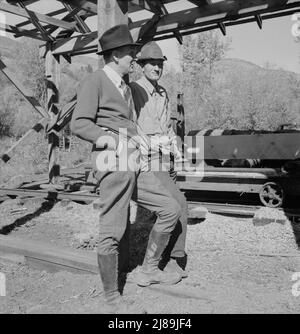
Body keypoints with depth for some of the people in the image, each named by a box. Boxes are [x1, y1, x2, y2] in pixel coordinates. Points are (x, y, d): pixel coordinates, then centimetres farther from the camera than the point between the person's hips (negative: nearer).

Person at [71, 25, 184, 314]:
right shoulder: (95, 82, -4)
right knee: (111, 233, -4)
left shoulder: (125, 88, 22)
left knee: (171, 208, 7)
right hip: (112, 164, -9)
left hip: (133, 166, 9)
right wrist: (110, 141, -18)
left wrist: (137, 138, 8)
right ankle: (112, 297, 13)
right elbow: (79, 124, -12)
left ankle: (148, 270, 20)